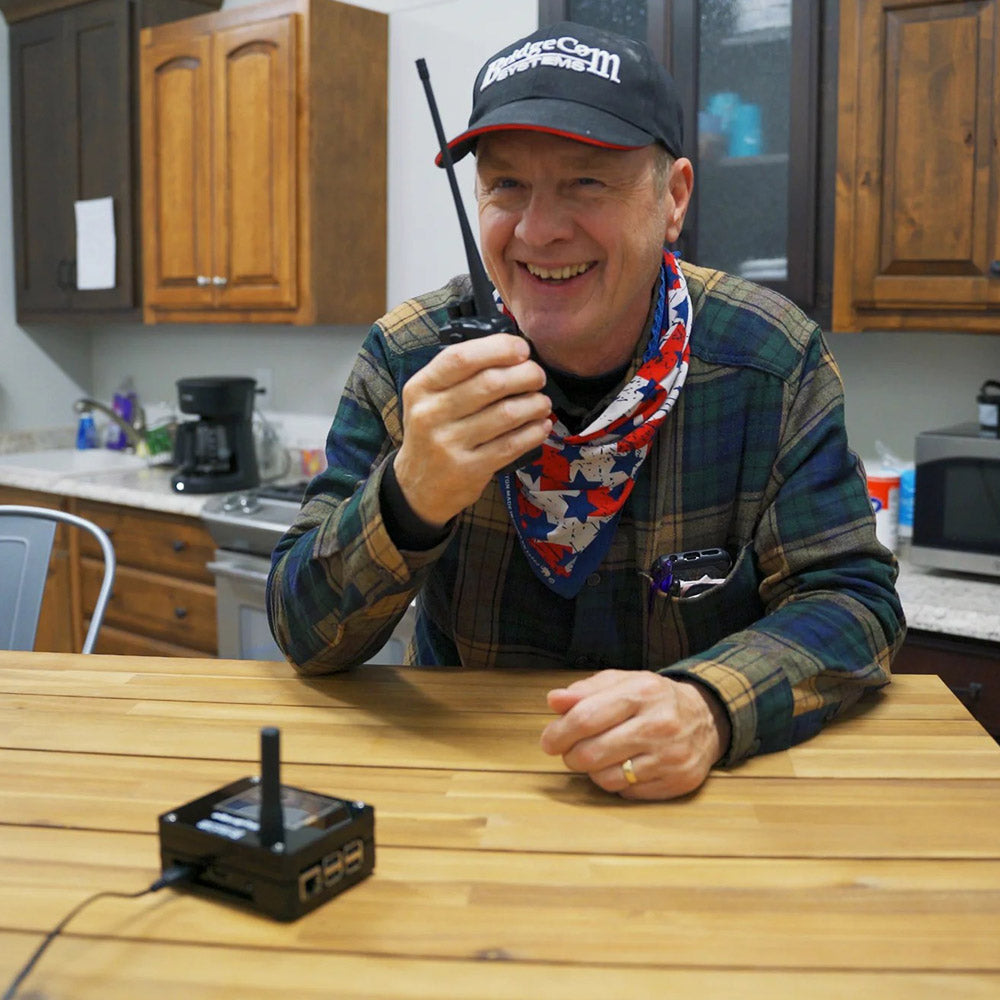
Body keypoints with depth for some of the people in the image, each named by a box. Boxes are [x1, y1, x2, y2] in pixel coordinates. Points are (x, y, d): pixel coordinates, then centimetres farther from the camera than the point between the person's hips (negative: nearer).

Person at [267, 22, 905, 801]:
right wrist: (409, 501, -30)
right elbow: (307, 635, -9)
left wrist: (708, 707, -30)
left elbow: (852, 597, -10)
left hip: (697, 795, 2)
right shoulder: (407, 361, -9)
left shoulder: (775, 359, -9)